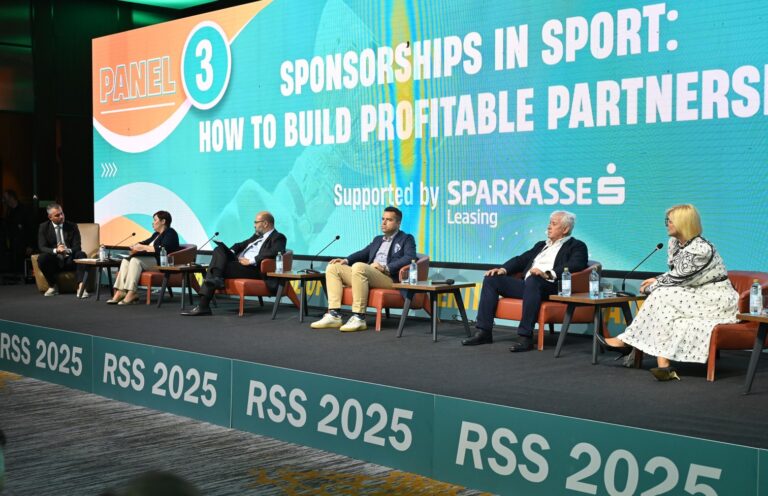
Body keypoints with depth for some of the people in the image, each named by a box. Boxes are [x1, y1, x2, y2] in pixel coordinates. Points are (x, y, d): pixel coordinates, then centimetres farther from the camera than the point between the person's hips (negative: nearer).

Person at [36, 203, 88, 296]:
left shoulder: (72, 226, 3)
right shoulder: (44, 227, 3)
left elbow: (77, 247, -4)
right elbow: (42, 247, -7)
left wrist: (68, 250, -28)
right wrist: (55, 250, -28)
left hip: (70, 261, 0)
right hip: (54, 261, 0)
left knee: (81, 255, -29)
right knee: (42, 258, -30)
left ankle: (80, 286, -39)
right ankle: (53, 286, -13)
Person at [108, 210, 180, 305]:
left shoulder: (170, 233, -4)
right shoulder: (156, 234, 25)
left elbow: (162, 249, -19)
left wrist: (143, 247, -14)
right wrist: (136, 246, -2)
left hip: (161, 262, -9)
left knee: (135, 260, -29)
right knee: (126, 261, -10)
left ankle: (131, 294, -37)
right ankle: (120, 292, -24)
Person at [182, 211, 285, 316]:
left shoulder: (278, 238, -2)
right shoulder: (258, 235, 27)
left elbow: (275, 252, -21)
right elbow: (242, 244, 31)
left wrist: (251, 260, -25)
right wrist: (231, 251, 7)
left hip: (252, 269, -9)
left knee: (223, 268, -24)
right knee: (219, 250, -13)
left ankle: (203, 306, -24)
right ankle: (217, 279, -33)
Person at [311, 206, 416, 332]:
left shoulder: (406, 239, 9)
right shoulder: (377, 239, 32)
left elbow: (410, 258, -10)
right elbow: (363, 253, 25)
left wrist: (386, 268, -19)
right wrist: (346, 260, 4)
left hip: (388, 277, -8)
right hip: (367, 274, 8)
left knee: (359, 266, -36)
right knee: (333, 267, -6)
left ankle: (358, 318, -36)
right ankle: (334, 315, -18)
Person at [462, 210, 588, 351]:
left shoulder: (576, 246, 6)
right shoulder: (541, 245, 28)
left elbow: (576, 265, -14)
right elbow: (521, 259, 26)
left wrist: (547, 274, -28)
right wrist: (503, 269, 4)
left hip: (550, 287, -8)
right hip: (527, 284, 8)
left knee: (532, 280, -39)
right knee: (491, 278, -4)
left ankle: (525, 337, -38)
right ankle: (484, 332, -9)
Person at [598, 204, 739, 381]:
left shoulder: (699, 250, -23)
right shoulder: (676, 243, 6)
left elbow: (677, 279, -19)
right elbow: (676, 275, 16)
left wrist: (650, 287, -6)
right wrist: (656, 280, -2)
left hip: (716, 300, -8)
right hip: (699, 296, 8)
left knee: (663, 297, -22)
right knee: (662, 298, -18)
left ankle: (626, 341, -13)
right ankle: (663, 365, -26)